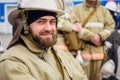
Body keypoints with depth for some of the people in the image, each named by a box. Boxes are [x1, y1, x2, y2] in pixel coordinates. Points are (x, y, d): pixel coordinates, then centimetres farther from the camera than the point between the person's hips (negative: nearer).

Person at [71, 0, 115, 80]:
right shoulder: (77, 9, 6)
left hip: (99, 49, 4)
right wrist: (91, 36, -15)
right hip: (83, 48, -3)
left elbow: (110, 25, 8)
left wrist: (100, 36, -11)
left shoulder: (104, 10, 17)